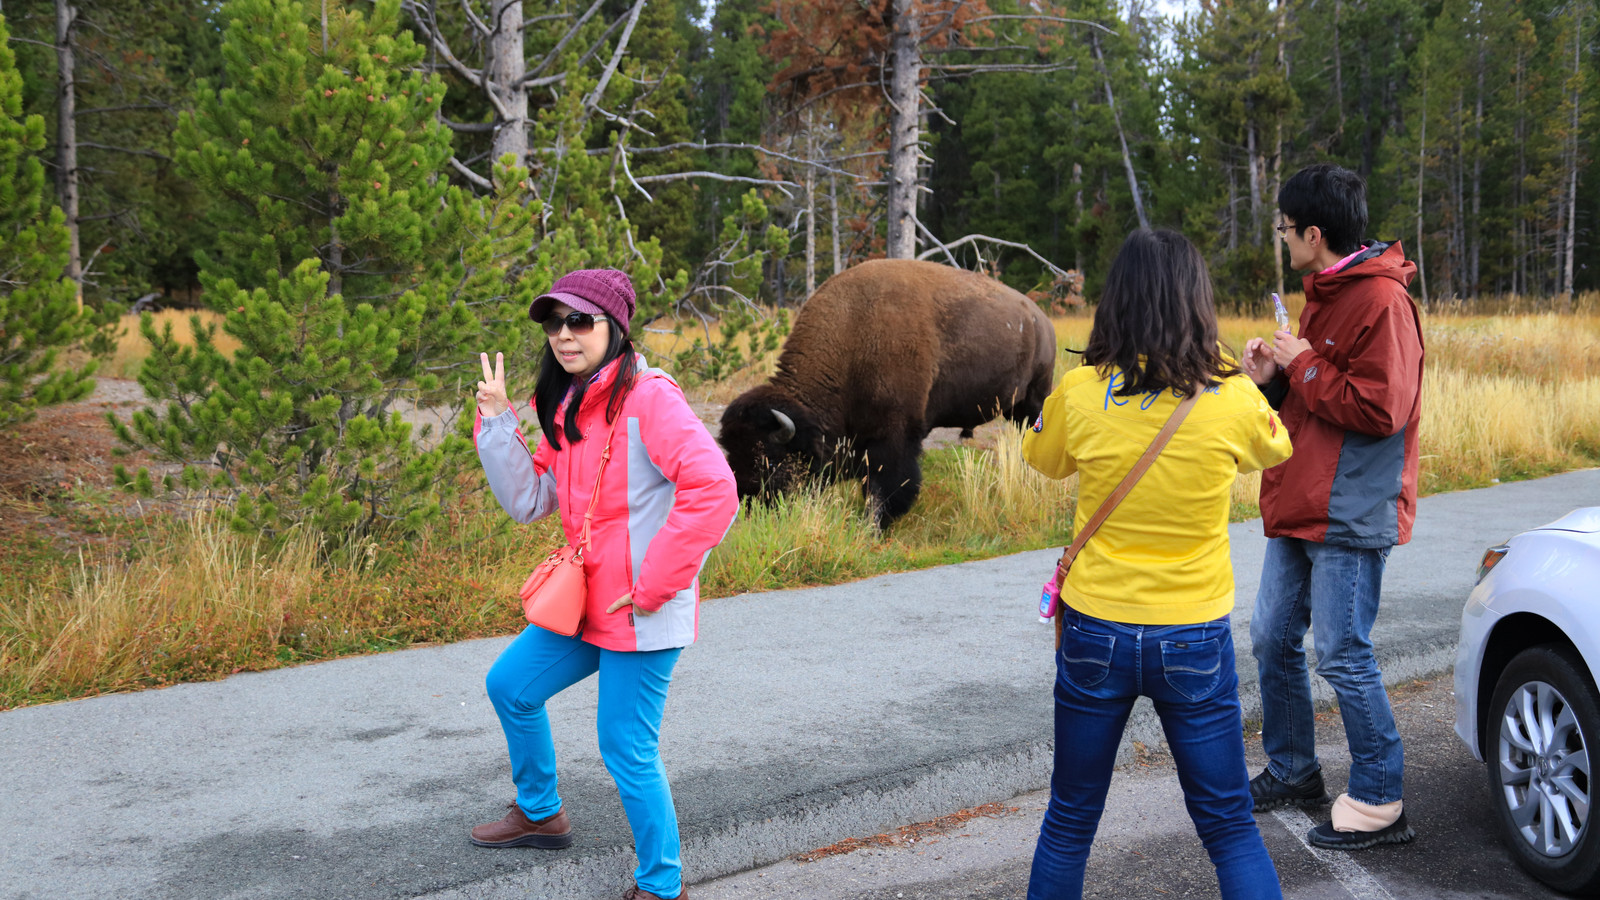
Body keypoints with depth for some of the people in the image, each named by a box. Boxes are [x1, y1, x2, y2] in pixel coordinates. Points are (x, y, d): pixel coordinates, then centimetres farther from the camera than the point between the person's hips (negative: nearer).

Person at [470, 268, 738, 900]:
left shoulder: (647, 396, -17)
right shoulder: (568, 406, 11)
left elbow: (713, 492, -27)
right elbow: (527, 500, 9)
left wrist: (652, 584, -21)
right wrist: (496, 422, -1)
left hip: (641, 612, -9)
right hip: (587, 601, 9)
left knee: (627, 749, -3)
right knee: (509, 686, 20)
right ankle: (541, 814, 42)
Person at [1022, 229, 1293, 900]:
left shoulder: (1080, 393, -11)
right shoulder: (1232, 400, -11)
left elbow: (1042, 456, 11)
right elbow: (1274, 448, 12)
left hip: (1096, 633, 1)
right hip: (1194, 641, 0)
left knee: (1070, 821, 16)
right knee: (1229, 826, 13)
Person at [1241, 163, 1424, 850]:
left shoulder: (1380, 299, -15)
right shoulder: (1324, 293, 16)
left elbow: (1379, 408, -23)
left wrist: (1304, 366, -15)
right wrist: (1274, 376, 3)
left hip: (1349, 516, -10)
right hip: (1299, 508, 10)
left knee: (1343, 656, -4)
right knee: (1272, 640, 14)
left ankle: (1379, 801, 9)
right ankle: (1291, 771, 30)